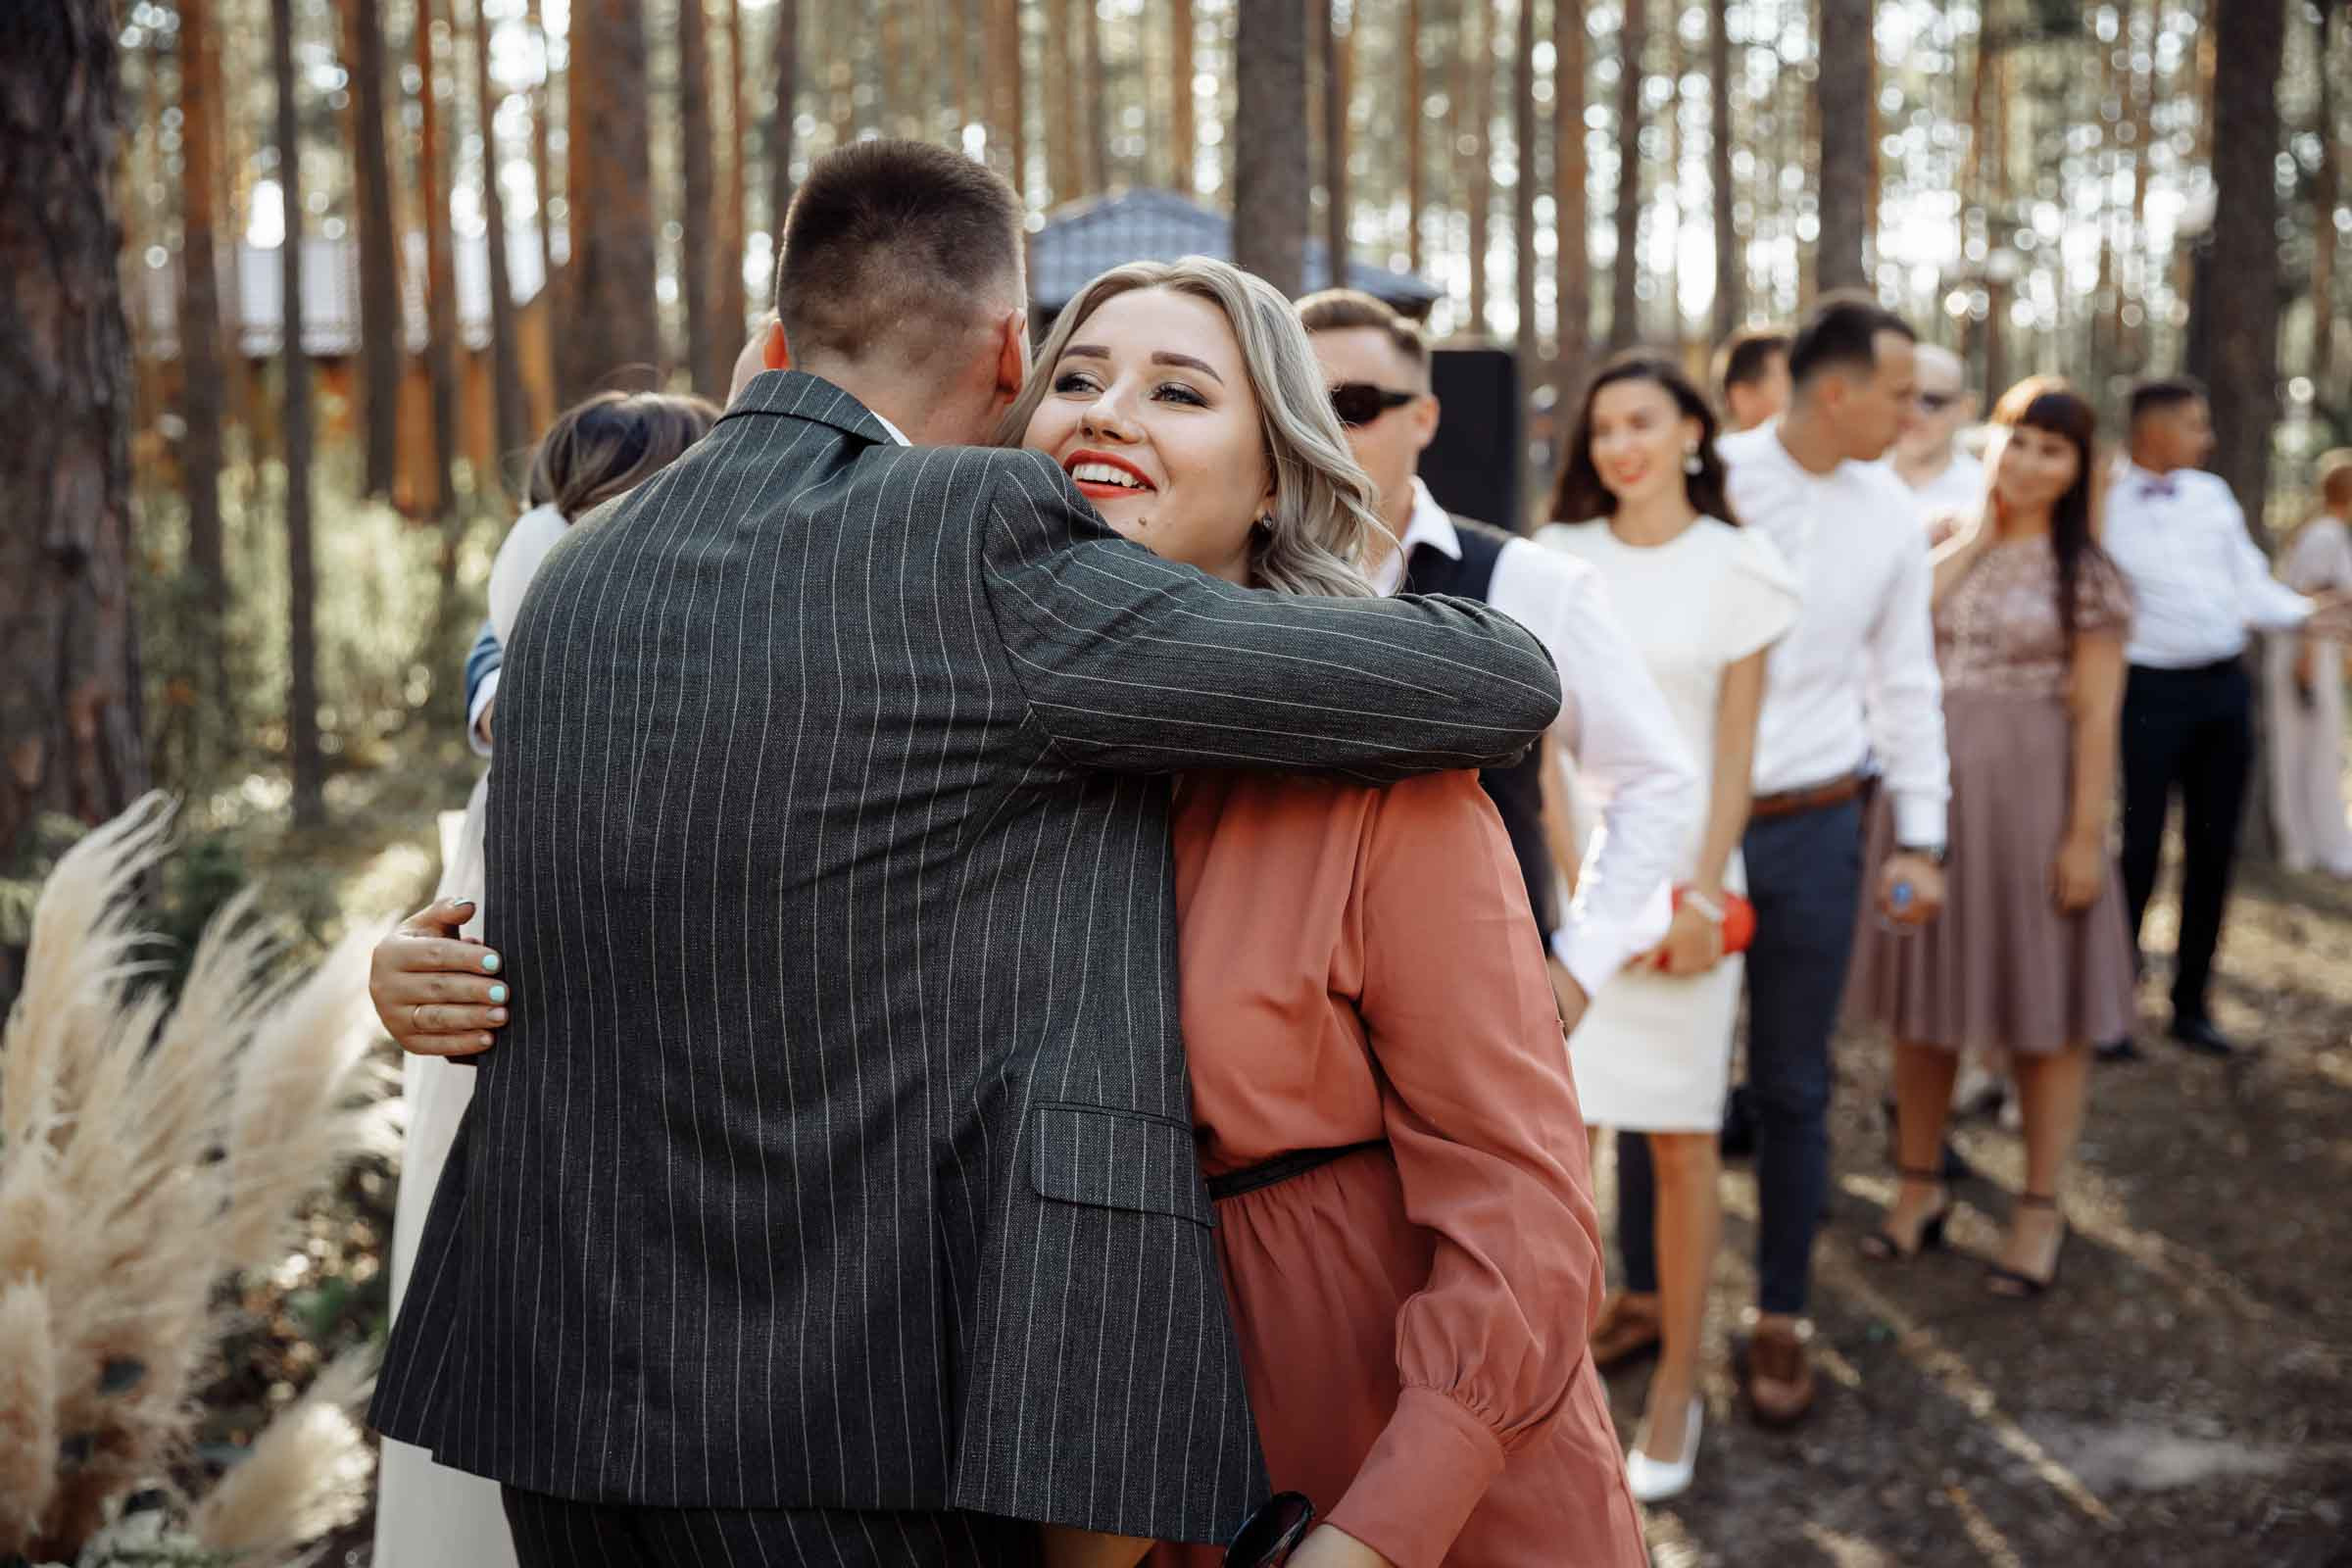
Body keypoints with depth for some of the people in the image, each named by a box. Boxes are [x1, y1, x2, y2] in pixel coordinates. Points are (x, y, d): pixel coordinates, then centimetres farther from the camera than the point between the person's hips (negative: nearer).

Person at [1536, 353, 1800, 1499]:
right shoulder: (1556, 558, 7)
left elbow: (1735, 749, -1)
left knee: (1681, 1142, 3)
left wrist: (1706, 888, -8)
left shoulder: (1737, 567, 1)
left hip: (1677, 874, -2)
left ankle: (1676, 1388, 14)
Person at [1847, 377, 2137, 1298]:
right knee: (1920, 1001, 10)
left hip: (2028, 798, -4)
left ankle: (2040, 1210, 15)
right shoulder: (1944, 555, 9)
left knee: (2041, 1010, 3)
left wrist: (2085, 833, -13)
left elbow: (2097, 717, -7)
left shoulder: (2086, 575, -3)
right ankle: (1920, 1187, 24)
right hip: (1930, 789, 4)